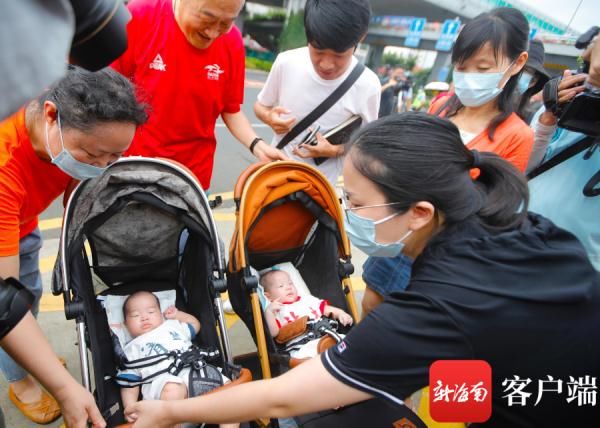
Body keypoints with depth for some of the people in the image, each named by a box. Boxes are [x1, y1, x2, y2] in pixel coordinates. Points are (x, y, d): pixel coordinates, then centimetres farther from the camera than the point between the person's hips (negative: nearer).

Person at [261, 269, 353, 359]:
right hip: (301, 346, -4)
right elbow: (273, 333, -4)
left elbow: (327, 309, 27)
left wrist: (340, 313, 8)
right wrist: (269, 312, -14)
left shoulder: (308, 300, 27)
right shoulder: (277, 311, 11)